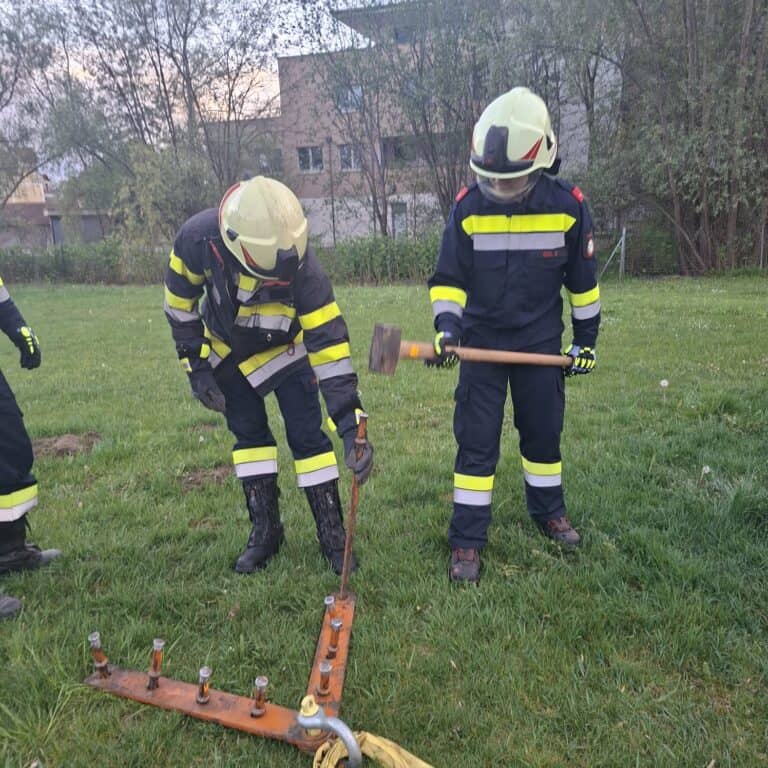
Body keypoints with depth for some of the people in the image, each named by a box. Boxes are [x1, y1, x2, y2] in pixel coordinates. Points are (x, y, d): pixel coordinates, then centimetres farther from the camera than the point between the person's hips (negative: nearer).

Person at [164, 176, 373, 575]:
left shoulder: (301, 267, -38)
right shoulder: (198, 237, -32)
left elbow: (329, 343, -36)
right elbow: (180, 301, -13)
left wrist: (350, 424, -40)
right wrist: (196, 366, -12)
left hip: (283, 349, -2)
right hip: (227, 349, 2)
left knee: (307, 435, -8)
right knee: (248, 433, 4)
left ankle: (333, 535, 5)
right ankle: (265, 531, 18)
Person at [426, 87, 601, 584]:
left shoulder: (567, 206, -10)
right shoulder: (468, 207, -11)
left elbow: (582, 278, 2)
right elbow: (449, 277, -5)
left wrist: (587, 338, 6)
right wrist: (447, 326, -21)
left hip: (541, 342, 1)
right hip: (482, 341, -1)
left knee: (544, 431, 13)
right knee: (477, 440, -1)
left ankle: (549, 511, 37)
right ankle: (468, 540, 10)